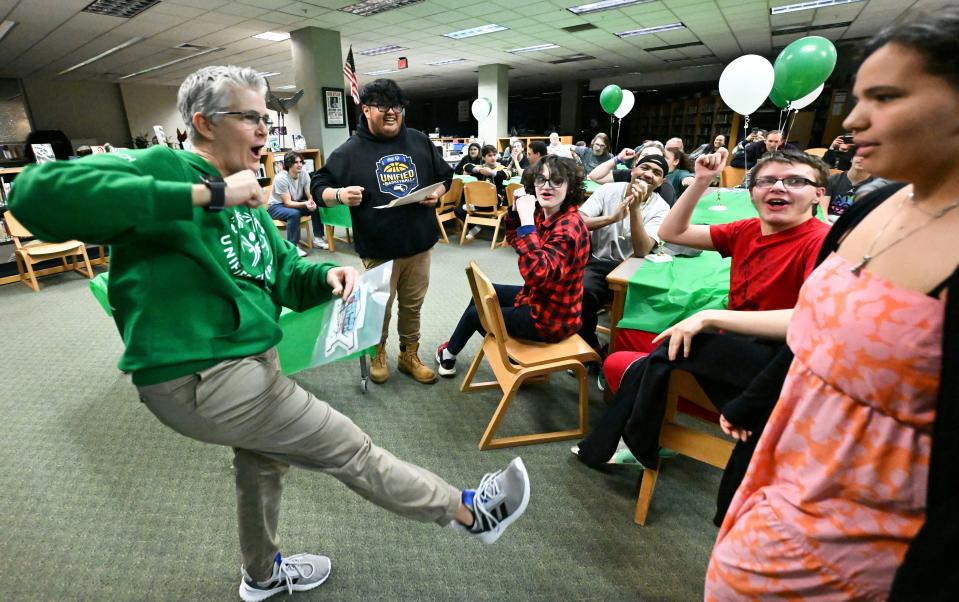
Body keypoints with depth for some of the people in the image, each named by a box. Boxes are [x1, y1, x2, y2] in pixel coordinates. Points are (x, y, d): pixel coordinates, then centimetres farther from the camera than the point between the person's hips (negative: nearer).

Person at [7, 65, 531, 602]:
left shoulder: (246, 199, 12)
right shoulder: (160, 167, -13)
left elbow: (283, 271, 13)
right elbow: (38, 193, -30)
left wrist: (328, 275, -10)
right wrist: (206, 193, -31)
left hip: (250, 360, 10)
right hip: (199, 378, -9)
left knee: (265, 461, 28)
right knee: (349, 448, 0)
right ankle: (469, 511, 21)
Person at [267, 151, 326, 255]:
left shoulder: (304, 174, -11)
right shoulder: (281, 178, -25)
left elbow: (310, 195, -11)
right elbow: (287, 203, -26)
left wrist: (312, 202, -35)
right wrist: (305, 204, -42)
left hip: (296, 203, 5)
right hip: (276, 206, -5)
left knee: (317, 207, -18)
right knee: (294, 213, -35)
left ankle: (318, 238, -5)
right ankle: (292, 246, -24)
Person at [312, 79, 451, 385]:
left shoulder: (420, 142, 6)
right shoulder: (350, 151, -3)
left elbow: (444, 175, 17)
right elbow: (319, 186, 1)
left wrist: (437, 192, -5)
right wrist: (340, 194, -21)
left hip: (419, 244, 3)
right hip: (378, 249, -3)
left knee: (412, 305, 15)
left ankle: (410, 355, 33)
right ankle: (378, 354, 36)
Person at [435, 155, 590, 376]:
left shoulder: (569, 226, -30)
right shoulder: (544, 214, -3)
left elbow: (536, 273, -43)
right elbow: (514, 240, 11)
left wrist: (527, 219, -41)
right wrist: (516, 208, -6)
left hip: (549, 317, -8)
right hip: (539, 298, 8)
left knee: (474, 313, 12)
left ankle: (450, 353, 44)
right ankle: (453, 349, 46)